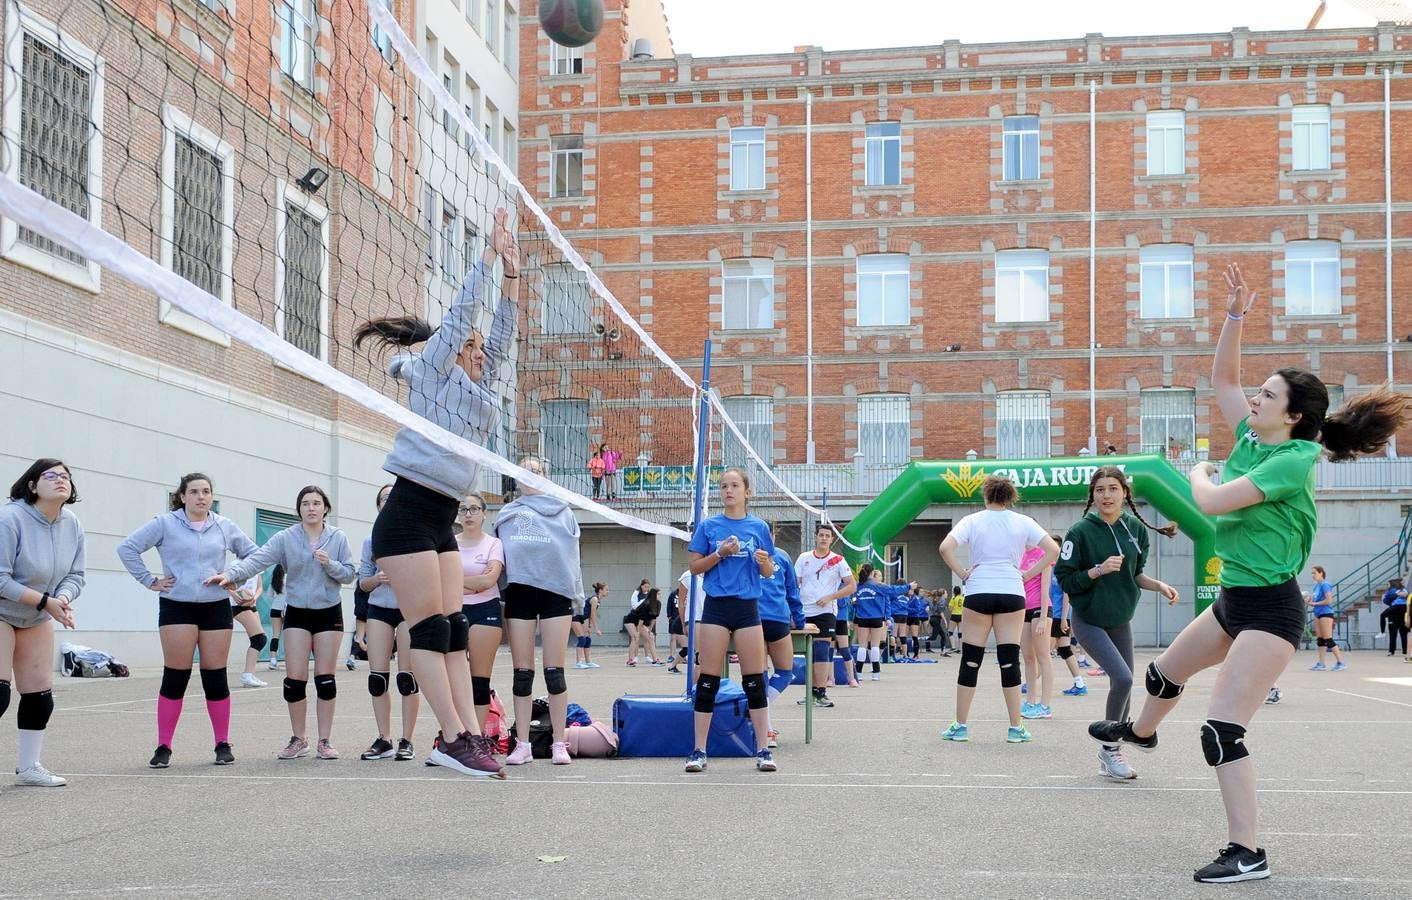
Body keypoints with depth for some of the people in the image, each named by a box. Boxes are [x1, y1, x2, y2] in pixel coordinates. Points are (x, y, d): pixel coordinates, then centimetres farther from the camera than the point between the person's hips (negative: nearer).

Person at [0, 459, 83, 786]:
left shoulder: (73, 525, -5)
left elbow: (76, 575, 0)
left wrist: (63, 599, -22)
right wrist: (46, 602, -27)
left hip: (36, 619, 7)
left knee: (40, 693, 6)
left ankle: (29, 766, 19)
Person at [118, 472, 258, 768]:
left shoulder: (225, 527, 7)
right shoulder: (165, 524, -1)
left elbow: (253, 554, 19)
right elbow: (127, 548, -2)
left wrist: (237, 579, 7)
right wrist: (149, 581, -4)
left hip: (216, 607, 2)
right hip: (176, 607, -2)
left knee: (216, 678, 3)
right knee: (175, 678, -3)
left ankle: (223, 744, 12)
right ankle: (163, 747, 4)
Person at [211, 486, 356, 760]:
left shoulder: (337, 538, -1)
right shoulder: (285, 538, -4)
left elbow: (350, 574, 0)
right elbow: (257, 559, -17)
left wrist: (330, 564, -19)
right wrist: (230, 574, -32)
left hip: (329, 613, 0)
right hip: (297, 613, 0)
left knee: (325, 678, 1)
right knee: (295, 678, -2)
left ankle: (325, 740, 9)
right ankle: (299, 739, 12)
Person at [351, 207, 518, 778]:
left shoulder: (483, 385, 21)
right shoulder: (432, 371, 3)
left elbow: (502, 332, 16)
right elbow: (460, 313, -3)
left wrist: (512, 269, 9)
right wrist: (489, 253, 1)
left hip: (442, 522, 8)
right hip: (407, 514, -8)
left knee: (455, 629, 2)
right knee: (429, 629, -10)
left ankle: (467, 735, -1)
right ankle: (452, 737, -11)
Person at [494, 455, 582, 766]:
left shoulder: (562, 512, 14)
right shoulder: (506, 514, 20)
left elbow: (572, 551, 7)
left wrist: (575, 590, -4)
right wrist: (500, 588, 6)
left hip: (554, 591, -2)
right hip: (518, 592, 2)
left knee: (554, 671, -3)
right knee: (522, 672, 2)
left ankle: (559, 743, 2)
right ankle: (522, 744, 5)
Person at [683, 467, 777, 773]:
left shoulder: (759, 527, 6)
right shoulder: (708, 526, 4)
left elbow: (769, 573, 10)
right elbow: (694, 566, 4)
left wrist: (764, 561, -12)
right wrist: (720, 554, -11)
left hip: (747, 607, 1)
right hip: (716, 607, -1)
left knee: (755, 681, 0)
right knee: (708, 680, -1)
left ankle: (763, 750, 6)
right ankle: (699, 751, 5)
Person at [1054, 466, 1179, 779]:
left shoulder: (1136, 528, -1)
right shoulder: (1081, 531, -16)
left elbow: (1135, 574, 12)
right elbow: (1065, 579, -13)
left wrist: (1160, 586, -5)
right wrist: (1099, 569, -25)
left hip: (1121, 619, 6)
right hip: (1089, 620, -6)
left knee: (1124, 685, 10)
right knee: (1122, 678, -20)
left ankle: (1110, 756, 27)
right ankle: (1110, 748, -1)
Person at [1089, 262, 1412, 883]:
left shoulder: (1293, 459, -21)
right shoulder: (1252, 439, 3)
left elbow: (1212, 502, -28)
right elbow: (1221, 379, 11)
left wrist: (1196, 473, -6)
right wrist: (1235, 318, -1)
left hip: (1269, 607, -9)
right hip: (1233, 597, 9)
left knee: (1223, 729, -16)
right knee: (1164, 673, 30)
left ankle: (1247, 855, -10)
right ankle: (1142, 732, 62)